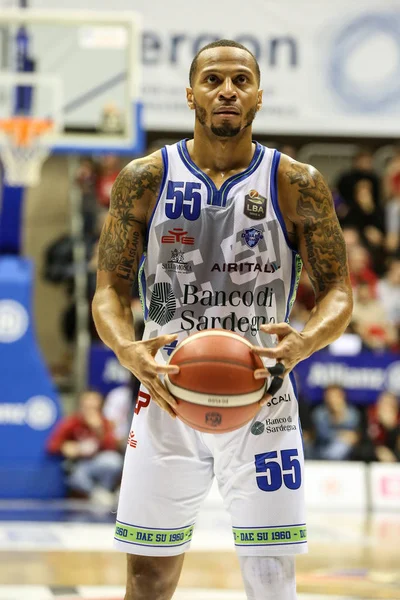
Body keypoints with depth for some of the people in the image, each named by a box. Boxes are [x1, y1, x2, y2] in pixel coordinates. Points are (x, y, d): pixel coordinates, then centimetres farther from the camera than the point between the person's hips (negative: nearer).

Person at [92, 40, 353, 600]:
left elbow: (338, 293, -1)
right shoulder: (145, 179, -1)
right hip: (168, 395, 1)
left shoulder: (298, 184, -3)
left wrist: (303, 343, -24)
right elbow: (110, 289, 0)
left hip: (262, 397, -1)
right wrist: (132, 353, -22)